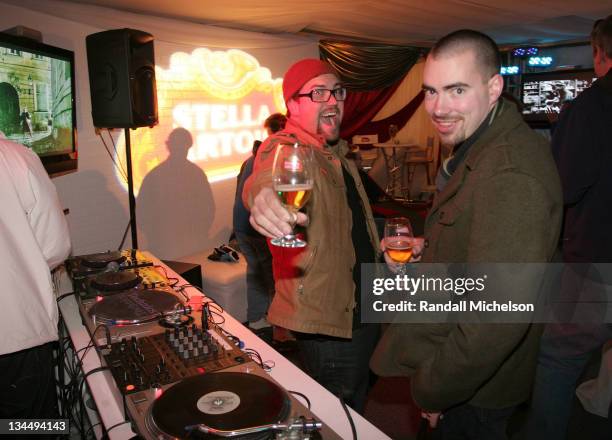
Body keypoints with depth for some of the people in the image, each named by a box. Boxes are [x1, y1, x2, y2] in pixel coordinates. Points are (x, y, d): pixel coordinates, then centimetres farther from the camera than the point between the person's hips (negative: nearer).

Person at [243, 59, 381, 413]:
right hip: (328, 319, -9)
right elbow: (266, 177, -44)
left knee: (358, 404, 26)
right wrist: (265, 197, -65)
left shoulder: (339, 154, 11)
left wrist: (380, 249, 17)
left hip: (361, 307, 9)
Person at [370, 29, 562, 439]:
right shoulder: (478, 148, 4)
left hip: (473, 392, -9)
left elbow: (499, 315, -33)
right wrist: (430, 248, 6)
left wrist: (433, 389, -21)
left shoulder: (511, 172, -30)